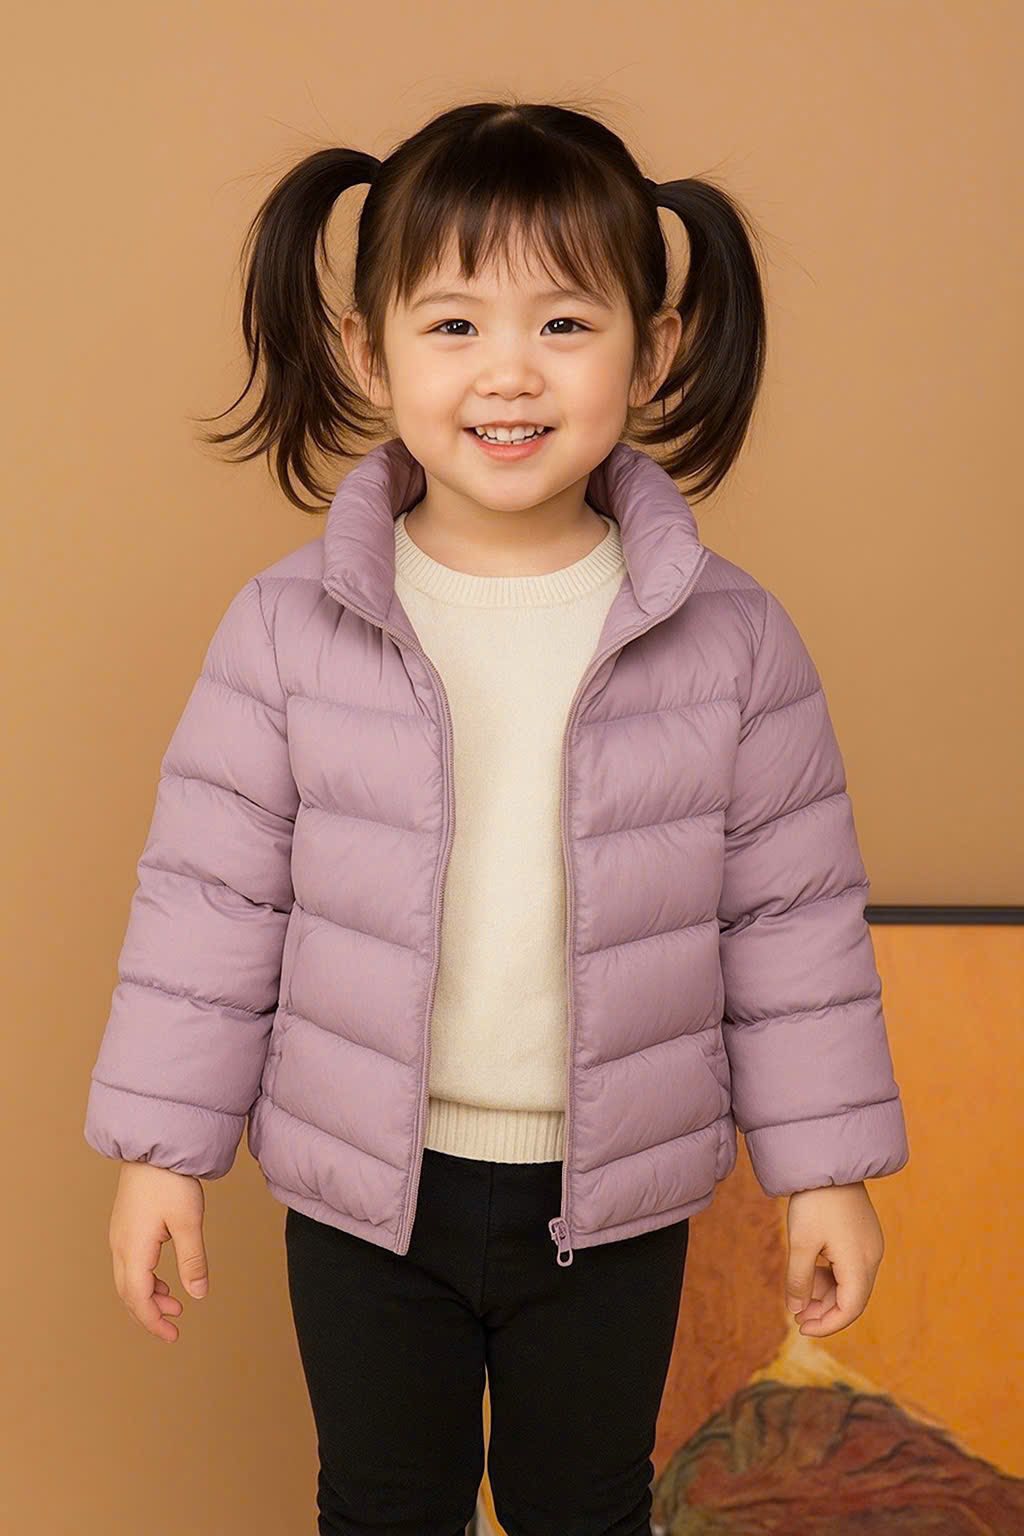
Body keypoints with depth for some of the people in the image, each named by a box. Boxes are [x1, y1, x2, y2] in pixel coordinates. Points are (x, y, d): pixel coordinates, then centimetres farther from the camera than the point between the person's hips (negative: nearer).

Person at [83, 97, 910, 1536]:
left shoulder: (731, 637, -11)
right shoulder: (288, 629, -12)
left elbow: (792, 912, -4)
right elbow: (212, 893, -6)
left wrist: (826, 1165, 0)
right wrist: (165, 1145, -4)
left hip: (613, 1197, 0)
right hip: (361, 1189, 0)